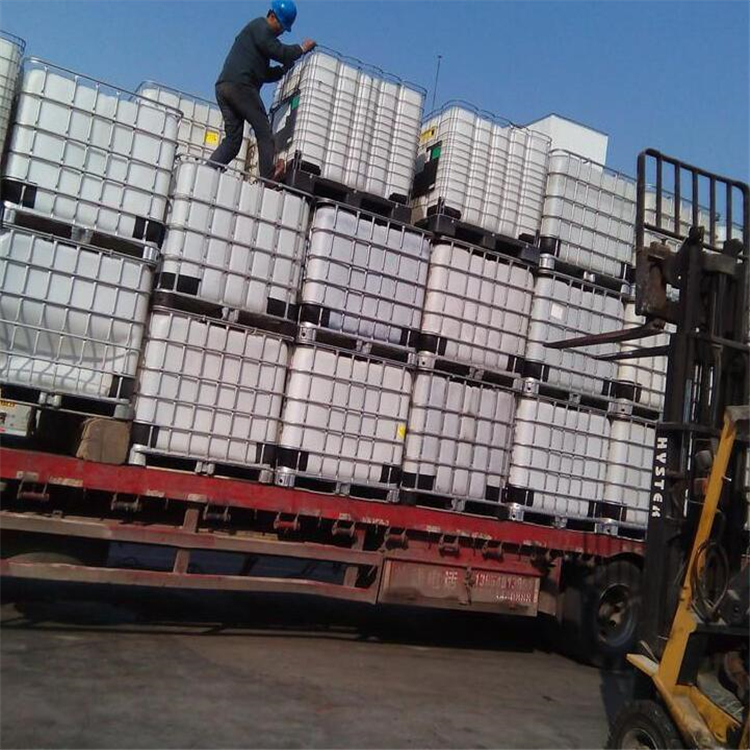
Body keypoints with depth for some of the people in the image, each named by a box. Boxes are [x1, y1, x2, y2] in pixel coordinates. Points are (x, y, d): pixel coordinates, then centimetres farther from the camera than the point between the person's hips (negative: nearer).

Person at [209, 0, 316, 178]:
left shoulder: (254, 30, 35)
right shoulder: (260, 27, 5)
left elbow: (264, 73, 32)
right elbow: (278, 52, -8)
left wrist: (285, 69, 19)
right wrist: (301, 48, 6)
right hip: (240, 84, -9)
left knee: (233, 138, 3)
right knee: (263, 131, -7)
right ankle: (268, 174, -15)